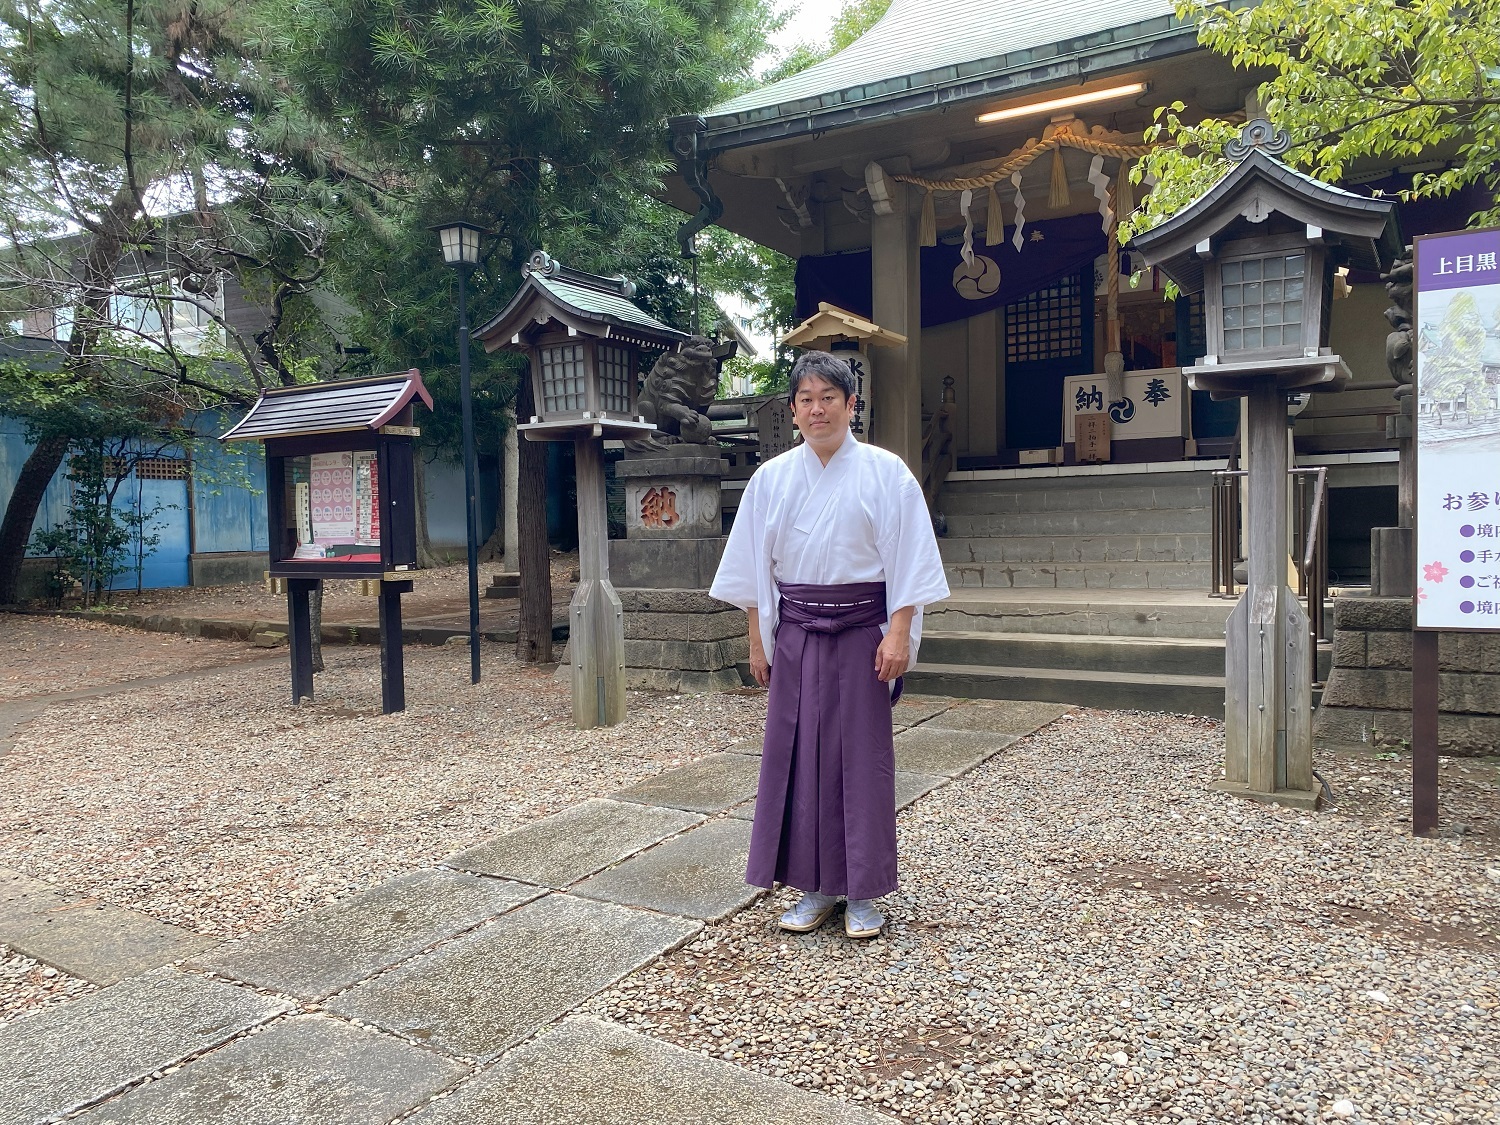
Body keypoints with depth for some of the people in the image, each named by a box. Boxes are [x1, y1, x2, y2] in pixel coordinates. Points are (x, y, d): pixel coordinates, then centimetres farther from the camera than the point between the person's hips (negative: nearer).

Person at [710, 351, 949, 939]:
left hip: (862, 632, -3)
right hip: (795, 635, 3)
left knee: (862, 755, 3)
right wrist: (758, 643, 6)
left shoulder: (885, 472, -3)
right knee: (799, 754, 5)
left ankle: (863, 893, 18)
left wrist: (898, 635, -12)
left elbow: (908, 561, -5)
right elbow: (754, 570, 9)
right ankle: (817, 887, 20)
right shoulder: (771, 478, 5)